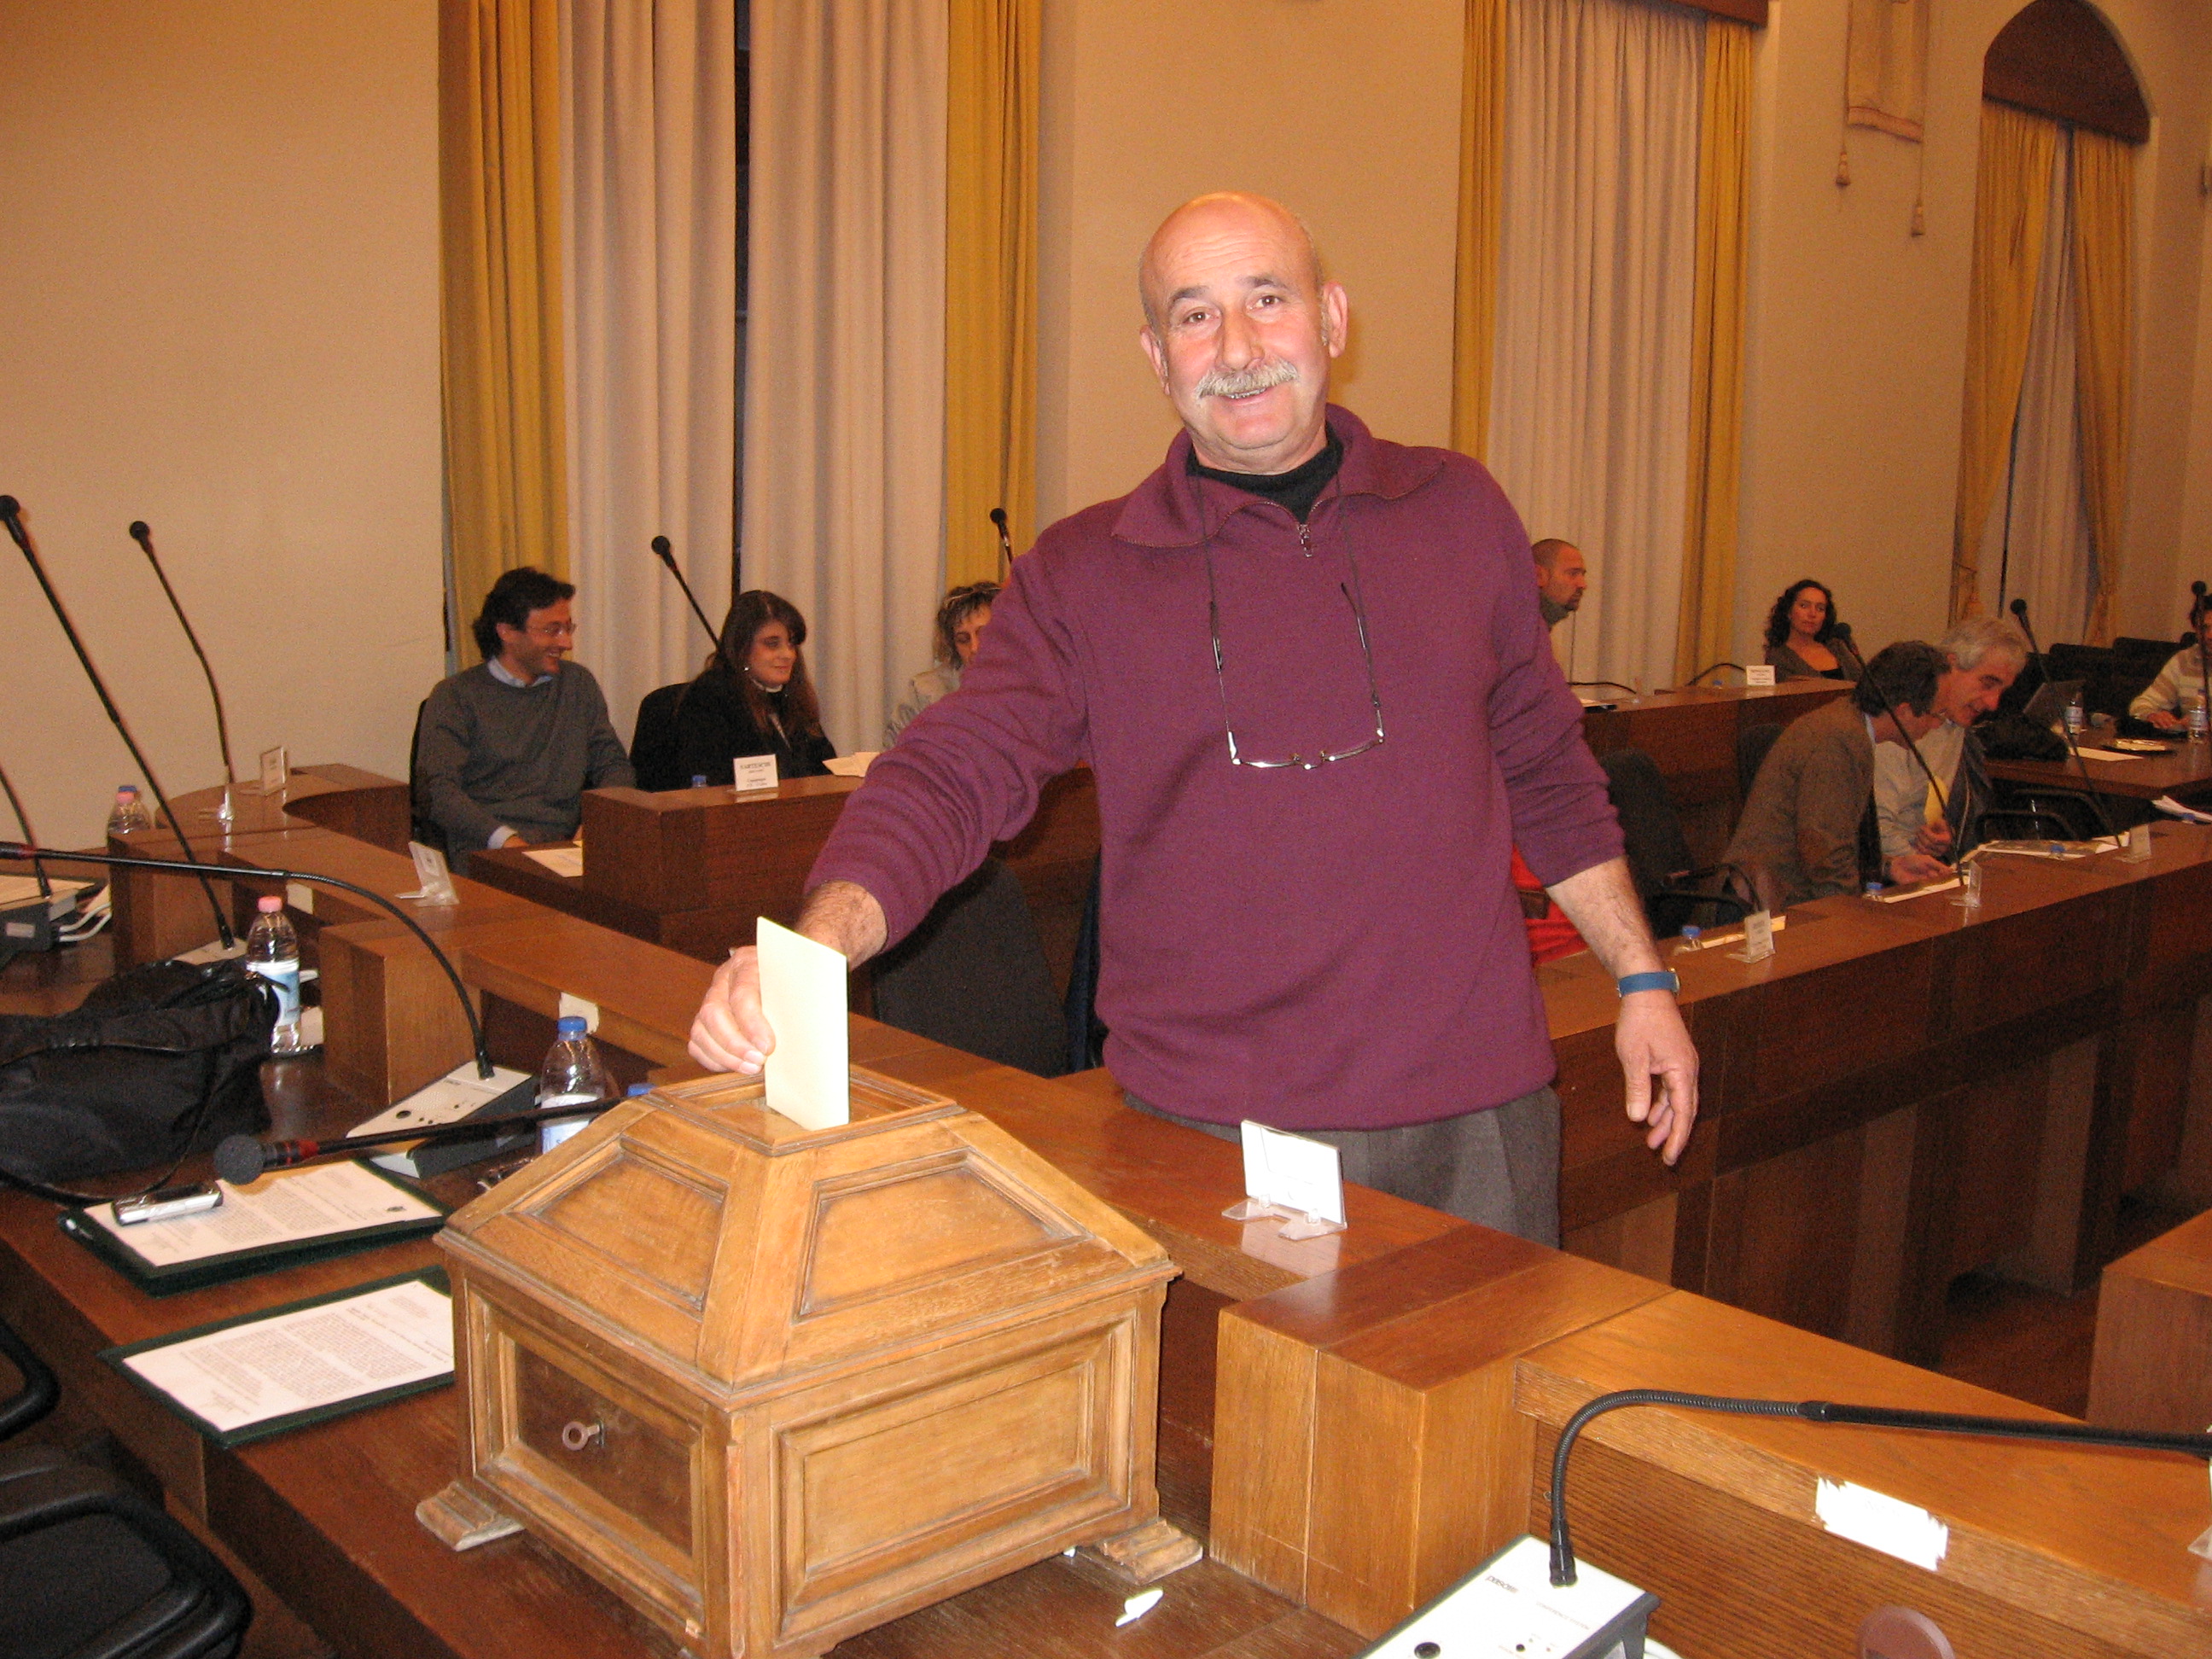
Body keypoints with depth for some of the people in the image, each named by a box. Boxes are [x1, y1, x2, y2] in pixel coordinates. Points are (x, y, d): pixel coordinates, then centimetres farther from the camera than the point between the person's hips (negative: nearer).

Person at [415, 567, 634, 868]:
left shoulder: (579, 684, 21)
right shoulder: (456, 696, 5)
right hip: (484, 855, -3)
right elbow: (435, 791, -6)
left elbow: (613, 764, 20)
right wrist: (504, 839, -22)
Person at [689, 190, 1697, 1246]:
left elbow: (1544, 765, 16)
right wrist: (814, 946, -27)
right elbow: (953, 775, -9)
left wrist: (1641, 980, 15)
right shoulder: (1081, 575, 0)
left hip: (1475, 1118, 3)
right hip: (1209, 1138, -2)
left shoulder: (1460, 513, 8)